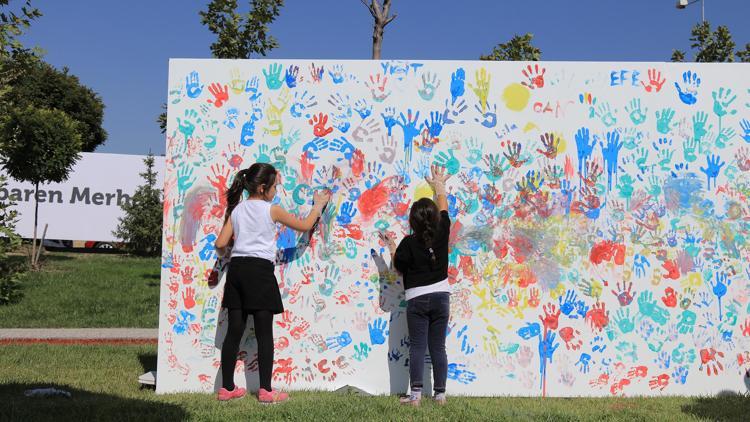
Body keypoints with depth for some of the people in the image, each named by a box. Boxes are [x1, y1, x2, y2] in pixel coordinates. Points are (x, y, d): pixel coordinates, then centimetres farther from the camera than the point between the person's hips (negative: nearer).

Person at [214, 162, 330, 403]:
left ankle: (227, 388, 13)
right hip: (260, 269, -5)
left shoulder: (237, 210, 11)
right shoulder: (271, 210, 0)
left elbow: (221, 243, 7)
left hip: (236, 268, 5)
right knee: (264, 333, 0)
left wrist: (222, 252, 31)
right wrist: (319, 205, 22)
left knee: (234, 331, 8)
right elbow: (305, 226, 8)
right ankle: (266, 391, 1)